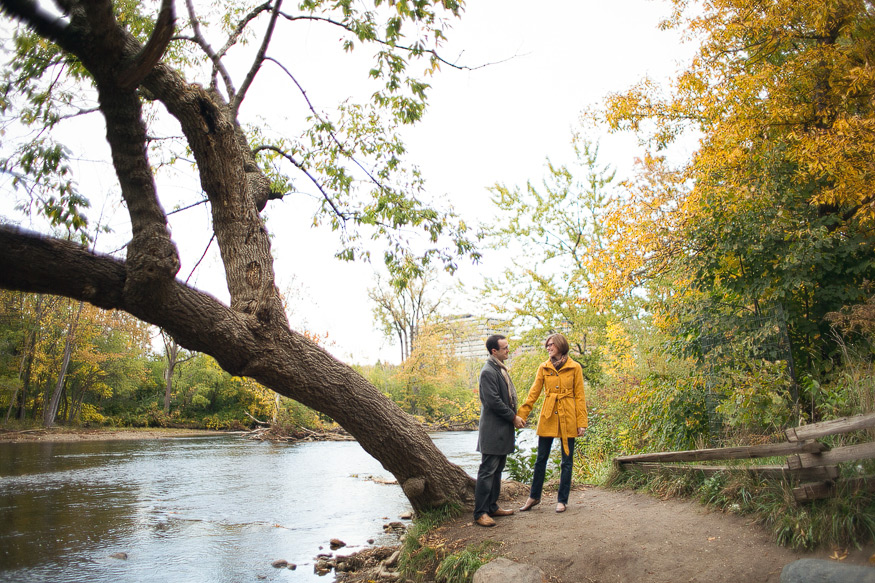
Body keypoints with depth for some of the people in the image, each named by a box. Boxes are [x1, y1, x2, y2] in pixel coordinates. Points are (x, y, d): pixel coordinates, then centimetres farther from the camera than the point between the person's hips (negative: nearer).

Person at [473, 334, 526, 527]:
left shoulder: (501, 369, 15)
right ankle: (480, 513, -2)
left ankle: (492, 507, 25)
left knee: (497, 470, 16)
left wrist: (515, 416, 9)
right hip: (492, 431, -10)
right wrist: (513, 418, -13)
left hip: (503, 430, 10)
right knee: (487, 471, -6)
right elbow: (493, 401, -21)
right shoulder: (488, 372, -17)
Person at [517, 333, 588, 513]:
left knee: (566, 461, 4)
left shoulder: (574, 368, 0)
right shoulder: (544, 367, 6)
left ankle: (562, 500, 15)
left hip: (567, 418, -2)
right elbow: (534, 392, 5)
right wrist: (521, 415, -3)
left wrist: (582, 423, -5)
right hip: (548, 417, 2)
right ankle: (534, 496, 20)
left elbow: (580, 396, 0)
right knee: (541, 459, 7)